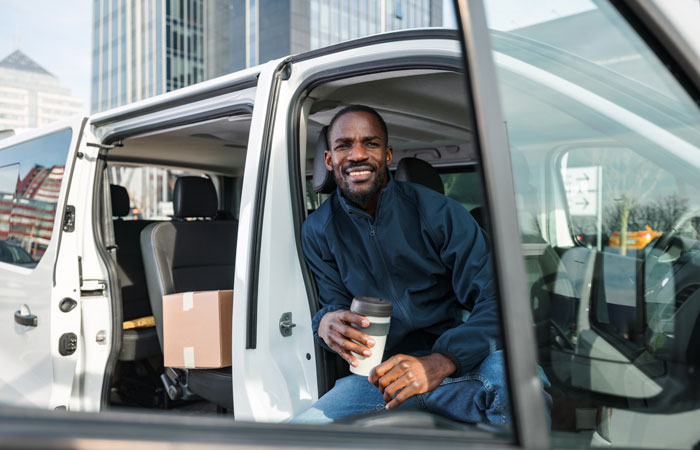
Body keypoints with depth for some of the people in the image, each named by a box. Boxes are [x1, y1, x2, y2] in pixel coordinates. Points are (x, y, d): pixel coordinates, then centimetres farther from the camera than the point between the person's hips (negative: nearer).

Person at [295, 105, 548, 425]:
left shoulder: (439, 212, -6)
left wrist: (441, 362, -28)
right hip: (375, 373, 3)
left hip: (453, 360, -2)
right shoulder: (317, 231, 4)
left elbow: (494, 301, -11)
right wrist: (325, 324, -19)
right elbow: (334, 302, 8)